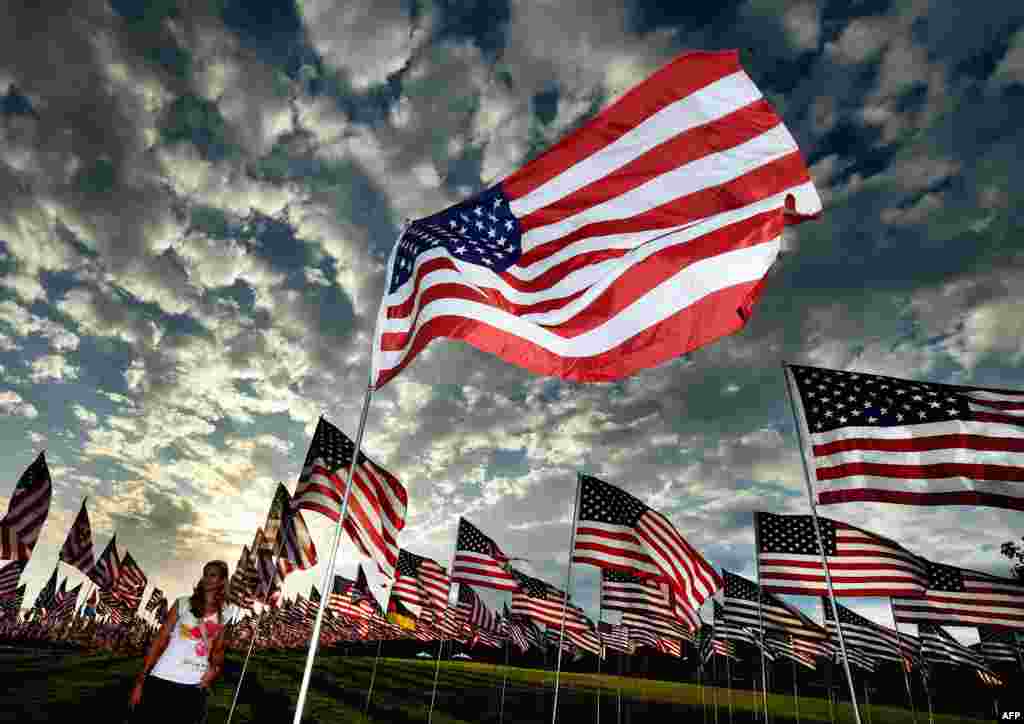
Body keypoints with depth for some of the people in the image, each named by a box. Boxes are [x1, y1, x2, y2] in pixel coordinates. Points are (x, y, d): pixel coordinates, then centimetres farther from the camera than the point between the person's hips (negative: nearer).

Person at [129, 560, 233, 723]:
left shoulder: (224, 616, 7)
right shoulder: (183, 604, 2)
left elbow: (218, 651, 13)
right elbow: (160, 641, 1)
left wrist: (216, 667, -8)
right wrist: (141, 680, -4)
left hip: (194, 687, 2)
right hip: (162, 680, -1)